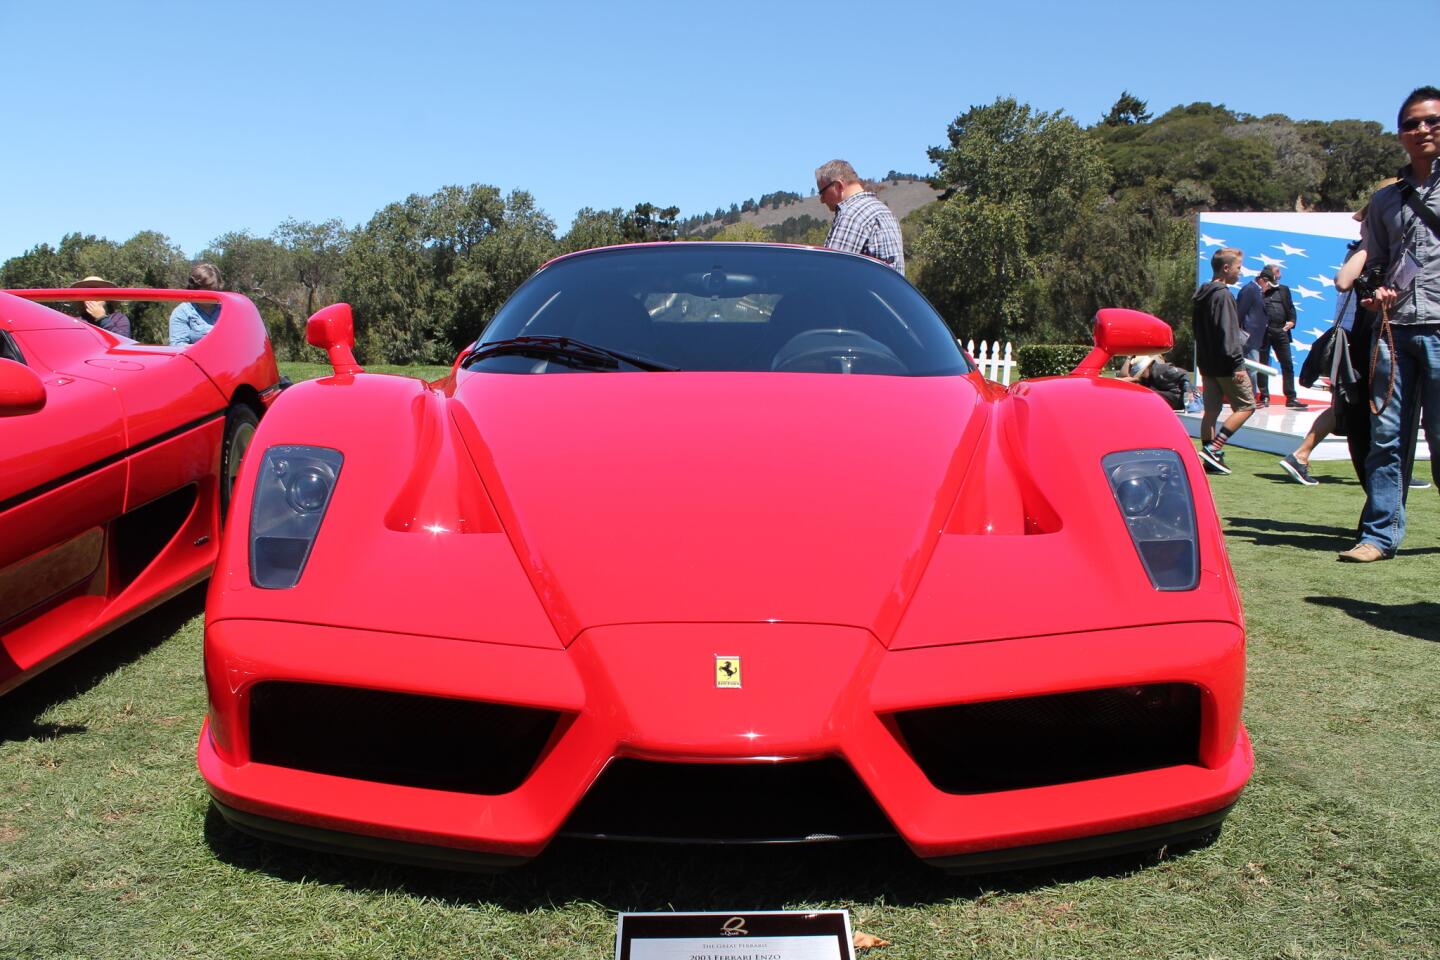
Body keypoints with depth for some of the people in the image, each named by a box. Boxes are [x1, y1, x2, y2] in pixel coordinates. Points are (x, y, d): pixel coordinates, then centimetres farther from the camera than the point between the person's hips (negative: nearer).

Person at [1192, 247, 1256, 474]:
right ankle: (1213, 448, -8)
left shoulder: (1202, 295, 15)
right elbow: (1227, 333, -20)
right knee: (1246, 406, 0)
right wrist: (1237, 364, -20)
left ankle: (1211, 459, 8)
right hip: (1224, 364, -9)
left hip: (1207, 363, 9)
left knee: (1211, 411, 8)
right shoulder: (1222, 295, -15)